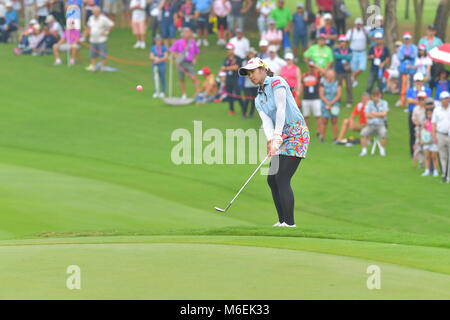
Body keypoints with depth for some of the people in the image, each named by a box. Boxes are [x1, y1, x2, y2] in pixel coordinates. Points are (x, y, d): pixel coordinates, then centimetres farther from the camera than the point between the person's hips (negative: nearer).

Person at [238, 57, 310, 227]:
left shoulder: (277, 82, -6)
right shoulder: (259, 100, 16)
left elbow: (281, 108, -17)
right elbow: (266, 121, 0)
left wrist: (277, 135, -26)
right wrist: (271, 141, -20)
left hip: (296, 134, -9)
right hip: (284, 137, 9)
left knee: (282, 179, -16)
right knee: (272, 180, 5)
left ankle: (289, 222, -16)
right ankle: (282, 221, 8)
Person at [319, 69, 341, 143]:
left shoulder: (337, 84, 3)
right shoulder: (323, 84, 1)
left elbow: (338, 95, -2)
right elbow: (321, 95, -3)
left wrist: (331, 103, -10)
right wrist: (327, 103, -12)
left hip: (335, 105, 1)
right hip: (325, 105, -1)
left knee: (334, 122, 3)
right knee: (324, 122, 0)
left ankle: (335, 138, 7)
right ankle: (322, 138, 6)